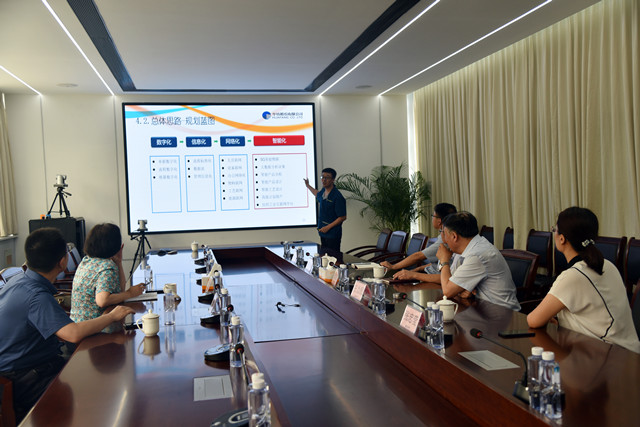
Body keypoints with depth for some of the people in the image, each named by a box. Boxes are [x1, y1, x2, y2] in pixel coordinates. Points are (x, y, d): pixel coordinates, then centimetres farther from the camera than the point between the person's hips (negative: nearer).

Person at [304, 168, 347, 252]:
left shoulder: (338, 197, -18)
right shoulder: (323, 191, 7)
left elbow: (343, 217, -17)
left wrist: (328, 227, -18)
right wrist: (308, 186, 40)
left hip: (333, 234, -8)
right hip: (323, 232, 8)